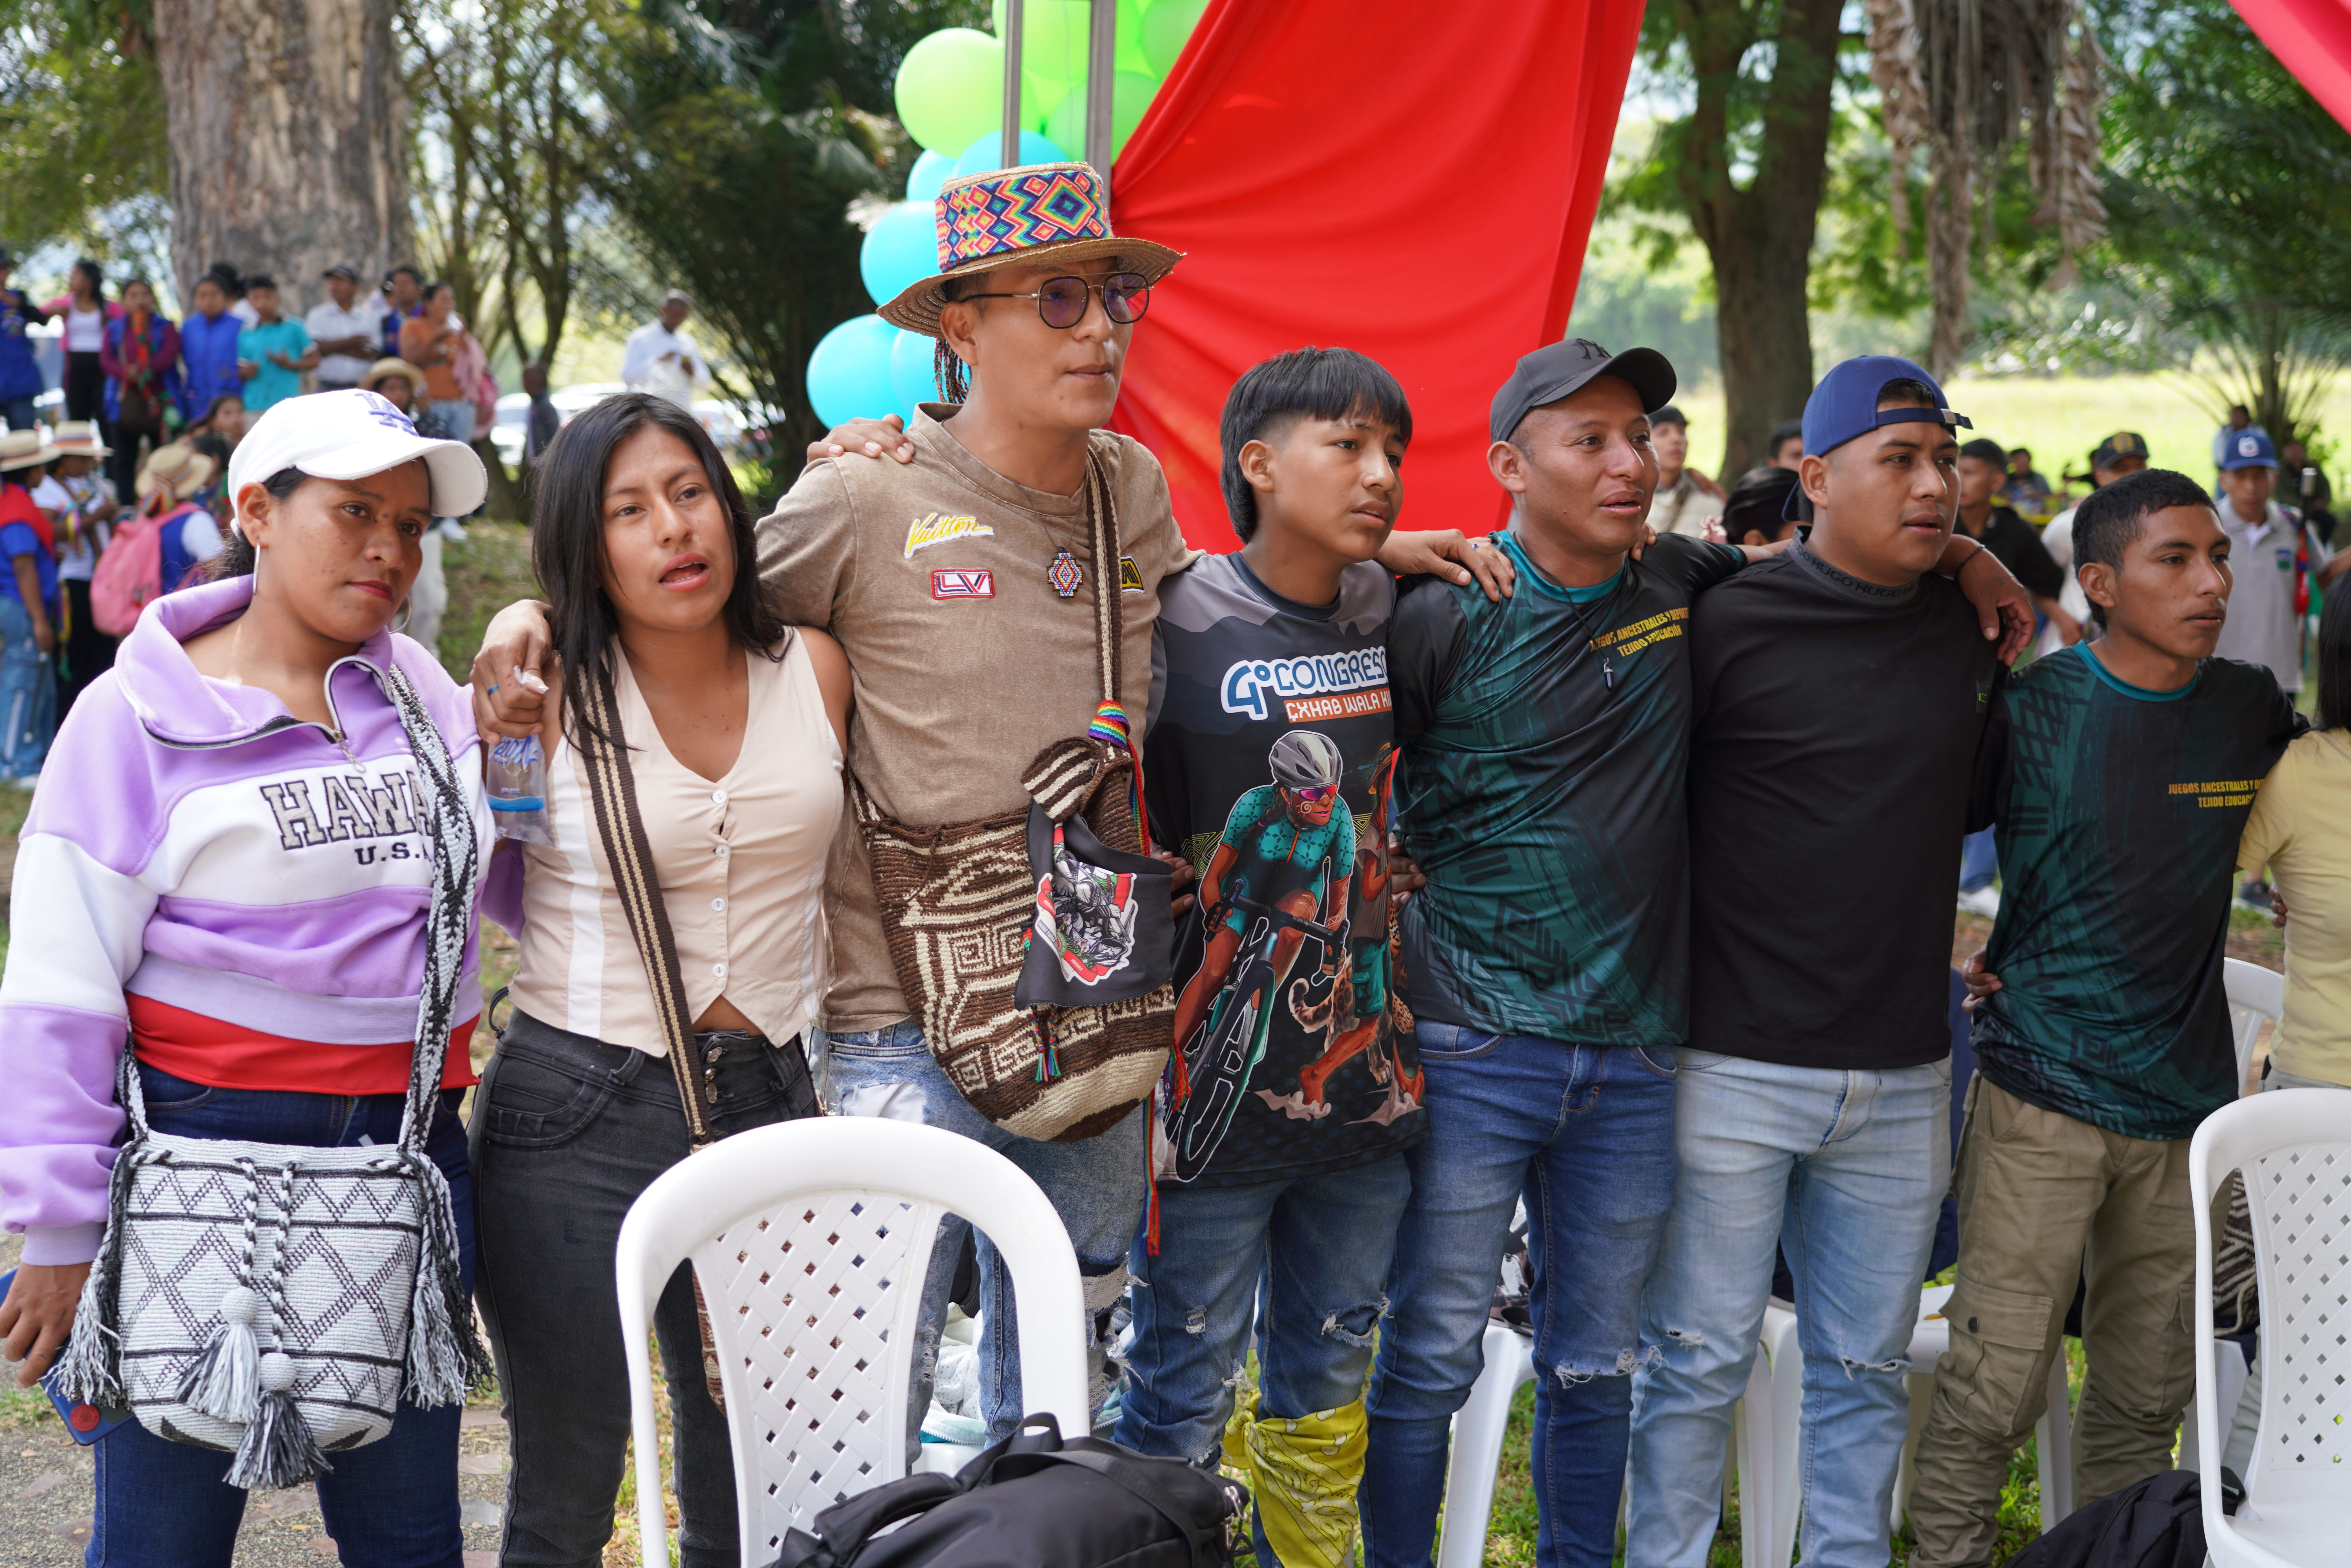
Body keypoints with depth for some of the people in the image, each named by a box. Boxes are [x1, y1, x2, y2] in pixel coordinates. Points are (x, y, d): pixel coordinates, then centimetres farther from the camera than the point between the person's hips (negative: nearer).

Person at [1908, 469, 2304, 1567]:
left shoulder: (2253, 710, 4)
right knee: (1993, 1391, -2)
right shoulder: (2029, 709, -8)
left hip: (2189, 1103, 4)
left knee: (2147, 1393, 13)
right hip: (2044, 1099, -4)